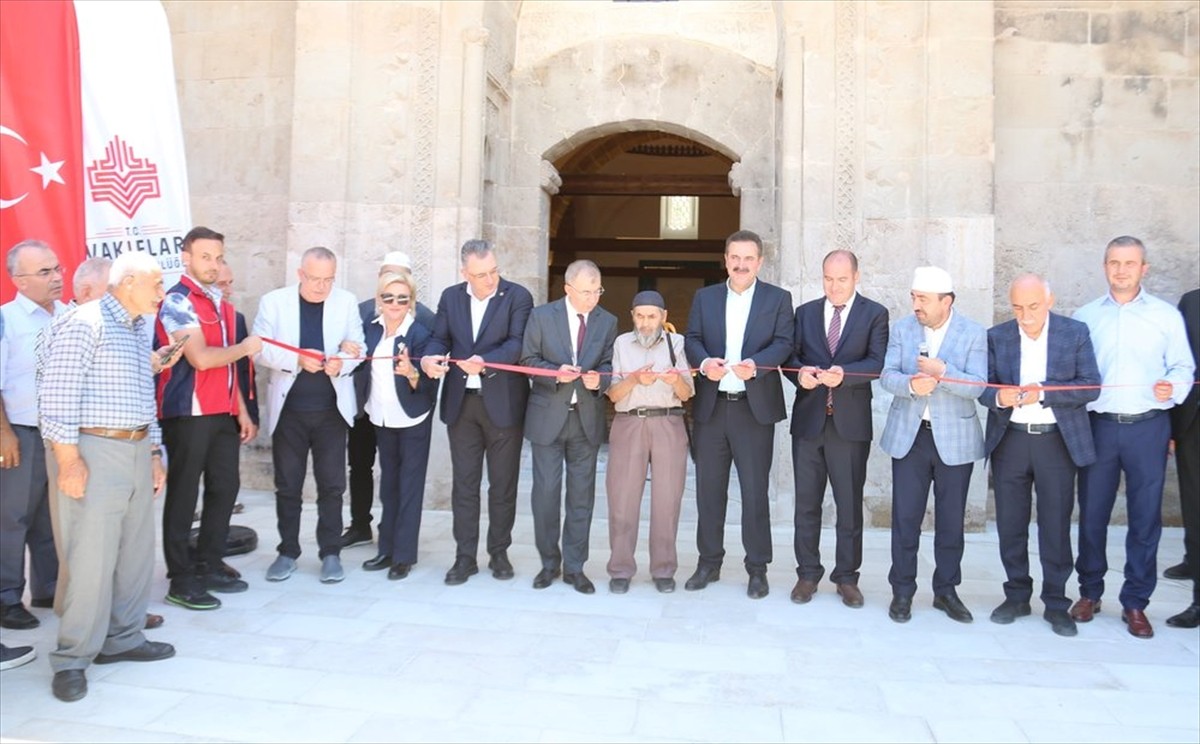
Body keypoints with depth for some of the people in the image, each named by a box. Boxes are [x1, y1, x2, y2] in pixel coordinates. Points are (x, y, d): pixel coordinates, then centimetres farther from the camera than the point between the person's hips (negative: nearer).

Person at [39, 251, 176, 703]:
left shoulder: (137, 331, 16)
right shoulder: (86, 323, -10)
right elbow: (57, 395, -15)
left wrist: (154, 453, 17)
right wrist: (68, 459, -18)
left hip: (137, 452, 8)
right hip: (94, 451, -8)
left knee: (137, 553, 11)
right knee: (92, 559, -6)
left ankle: (123, 639, 24)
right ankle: (72, 659, 7)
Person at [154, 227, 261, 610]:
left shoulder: (221, 303, 16)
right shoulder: (177, 302, -9)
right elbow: (201, 358, -21)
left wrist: (242, 410, 15)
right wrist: (245, 347, -6)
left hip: (223, 413, 8)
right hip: (189, 413, -8)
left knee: (225, 488, 10)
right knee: (183, 495, 0)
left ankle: (209, 567, 22)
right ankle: (181, 580, 8)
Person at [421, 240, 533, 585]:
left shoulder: (518, 296, -6)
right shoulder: (450, 297, 8)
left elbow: (517, 343, -17)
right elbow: (440, 338, 5)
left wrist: (484, 361, -33)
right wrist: (429, 359, -18)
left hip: (503, 403, -3)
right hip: (461, 402, 3)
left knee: (503, 484, 8)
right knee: (464, 483, 8)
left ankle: (499, 553, 23)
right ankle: (465, 557, 17)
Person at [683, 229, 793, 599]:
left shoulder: (778, 298, 4)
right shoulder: (704, 297, 11)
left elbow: (783, 343, -6)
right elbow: (692, 339, 4)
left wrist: (754, 365, -25)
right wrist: (704, 362, -18)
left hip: (755, 407, -2)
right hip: (711, 406, 3)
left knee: (755, 491, 3)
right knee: (709, 489, 10)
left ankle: (757, 568, 16)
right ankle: (709, 562, 23)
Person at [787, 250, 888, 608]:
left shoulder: (874, 314, 2)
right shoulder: (805, 312, 11)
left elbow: (877, 362, -9)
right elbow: (791, 356, 7)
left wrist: (844, 373, -26)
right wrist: (800, 373, -15)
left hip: (851, 421, -2)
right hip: (808, 418, 3)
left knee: (850, 504, 6)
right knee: (806, 501, 8)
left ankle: (846, 576, 19)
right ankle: (808, 573, 20)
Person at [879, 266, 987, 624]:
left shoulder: (973, 333, -4)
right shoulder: (902, 328, 2)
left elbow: (976, 386, -12)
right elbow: (887, 375, -4)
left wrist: (942, 372, -26)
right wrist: (910, 383, -24)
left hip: (954, 438, -1)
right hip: (909, 435, 1)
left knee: (951, 520, 9)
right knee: (905, 517, 4)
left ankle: (946, 590, 24)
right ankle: (902, 590, 16)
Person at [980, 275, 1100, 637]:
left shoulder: (1075, 333, -2)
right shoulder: (996, 336, 3)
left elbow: (1091, 387, -7)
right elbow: (983, 386, 2)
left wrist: (1043, 392, -20)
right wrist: (999, 397, -21)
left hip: (1058, 441, -2)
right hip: (1009, 440, 2)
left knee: (1056, 524, 4)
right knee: (1010, 523, 9)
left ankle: (1056, 603, 17)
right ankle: (1017, 596, 23)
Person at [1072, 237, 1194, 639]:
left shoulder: (1166, 315, 6)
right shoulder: (1085, 316, 8)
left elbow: (1183, 367, 3)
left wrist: (1172, 387, -18)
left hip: (1148, 427, 0)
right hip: (1098, 425, 1)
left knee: (1145, 515, 4)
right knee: (1092, 512, 6)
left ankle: (1135, 603, 16)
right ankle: (1090, 591, 22)